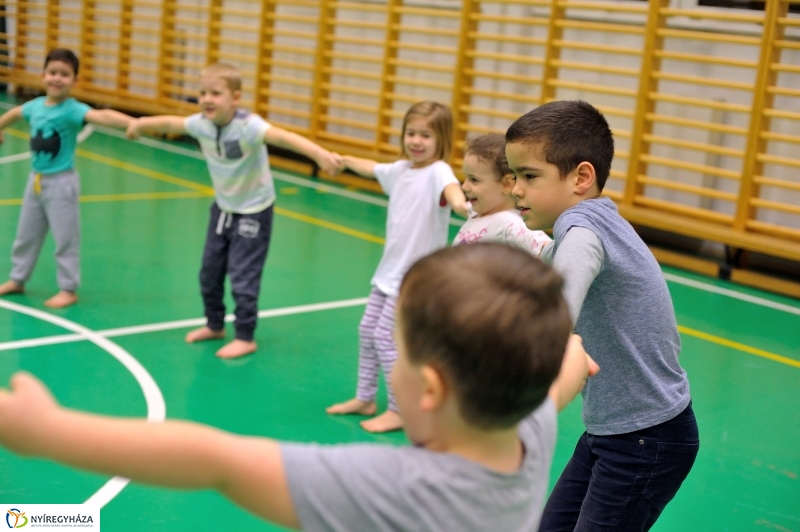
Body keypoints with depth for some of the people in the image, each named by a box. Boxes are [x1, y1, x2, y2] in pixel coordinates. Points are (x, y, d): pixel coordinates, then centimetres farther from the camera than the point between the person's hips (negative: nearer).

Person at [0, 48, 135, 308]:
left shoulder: (72, 110, -19)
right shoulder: (35, 106, 1)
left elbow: (102, 116, -39)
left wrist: (132, 122, -56)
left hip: (61, 182, -7)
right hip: (35, 180, 7)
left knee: (65, 238, 1)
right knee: (25, 234, 19)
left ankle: (69, 290, 12)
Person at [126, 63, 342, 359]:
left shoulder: (247, 126, -30)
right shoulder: (202, 123, -11)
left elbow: (283, 137, -47)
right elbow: (170, 123, 10)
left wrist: (320, 154, -62)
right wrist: (141, 124, 26)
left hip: (253, 211, -7)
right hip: (222, 208, 7)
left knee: (242, 277, -5)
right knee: (209, 272, 15)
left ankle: (245, 337, 11)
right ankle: (215, 325, 35)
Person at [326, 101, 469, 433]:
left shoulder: (437, 171, -17)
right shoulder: (401, 169, 7)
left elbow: (451, 189, -41)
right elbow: (372, 169, 30)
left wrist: (460, 203, -64)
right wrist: (343, 159, 46)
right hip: (390, 269, 9)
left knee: (386, 337, -7)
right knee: (367, 330, 15)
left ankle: (400, 411, 6)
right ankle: (365, 398, 32)